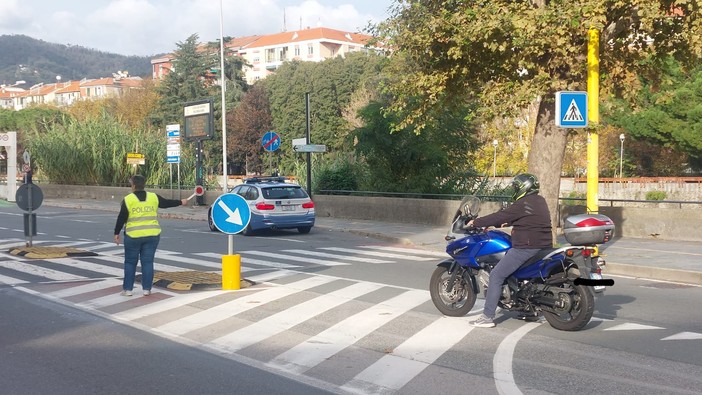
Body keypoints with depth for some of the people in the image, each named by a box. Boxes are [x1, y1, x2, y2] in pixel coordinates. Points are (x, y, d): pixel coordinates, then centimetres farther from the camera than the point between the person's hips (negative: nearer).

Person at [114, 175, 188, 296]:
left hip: (133, 236, -2)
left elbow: (121, 218, -5)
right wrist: (181, 202, 31)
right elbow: (167, 203, 15)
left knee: (130, 262, 8)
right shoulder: (153, 197, 2)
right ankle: (146, 289, 8)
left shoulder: (128, 199, -6)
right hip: (152, 235, 3)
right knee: (147, 262, 7)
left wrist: (117, 233, 4)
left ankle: (127, 289, 9)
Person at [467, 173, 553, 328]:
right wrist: (506, 224, 32)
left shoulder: (524, 204, -15)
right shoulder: (539, 201, 13)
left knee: (496, 275, -8)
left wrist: (476, 222, -6)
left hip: (526, 247, -10)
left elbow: (501, 216, -15)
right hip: (543, 245, 10)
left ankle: (487, 316, -11)